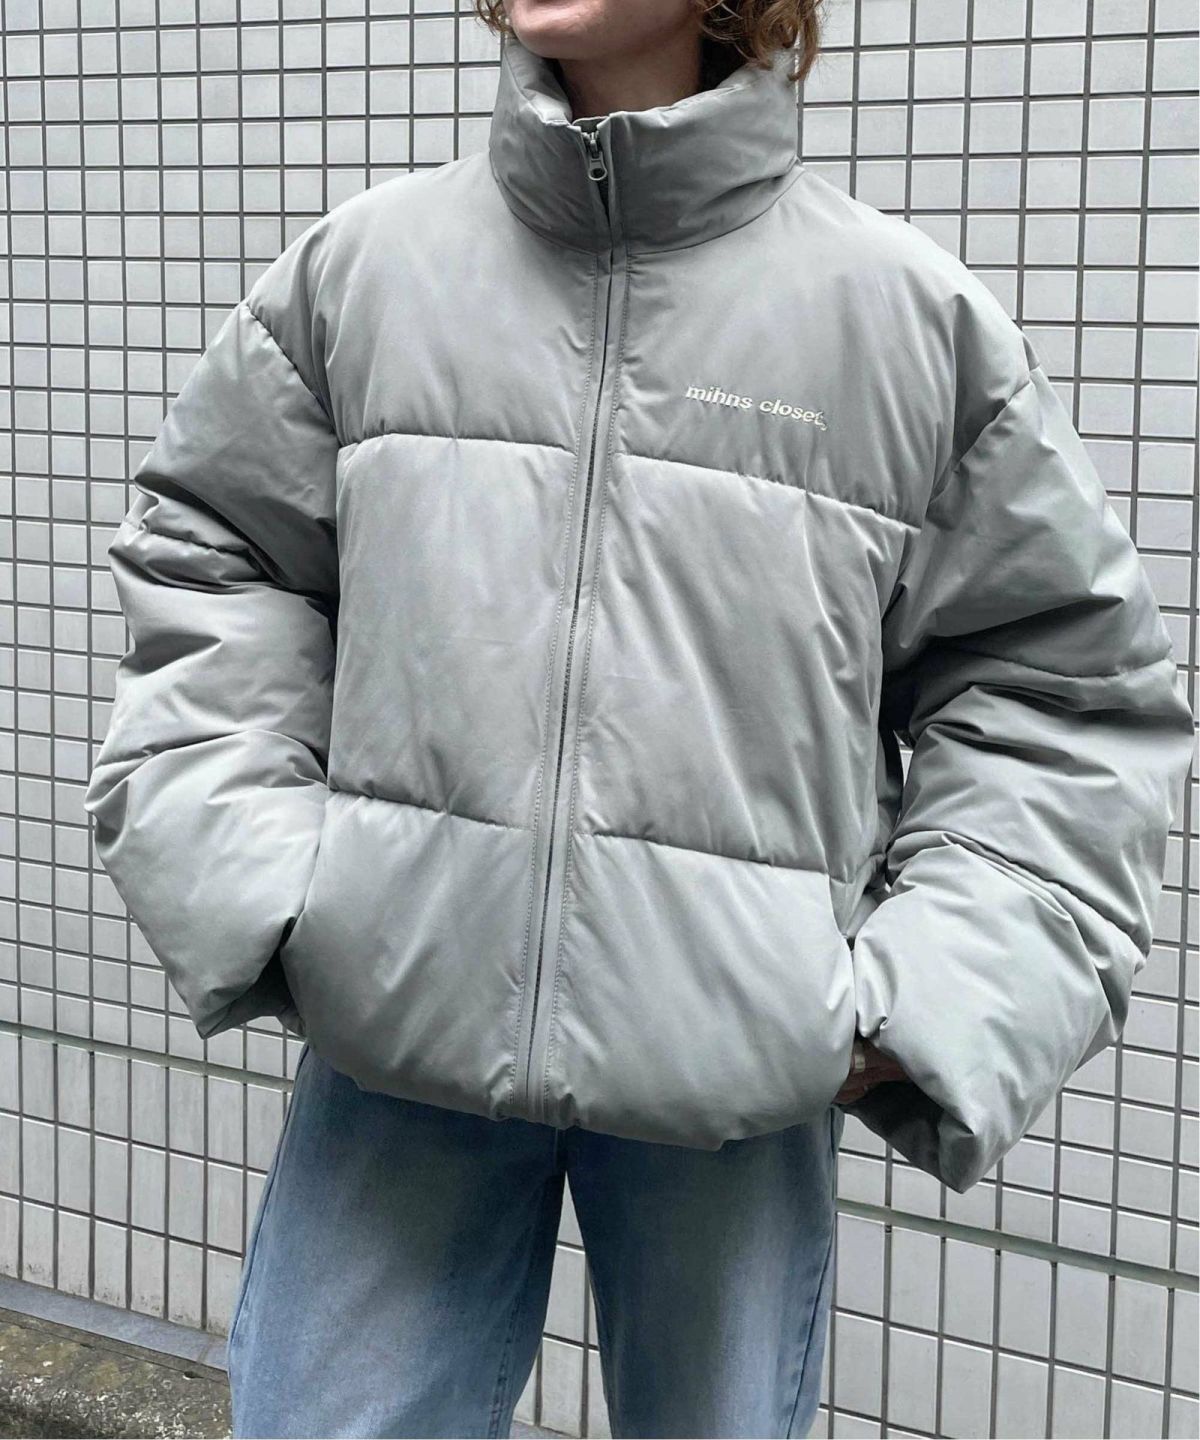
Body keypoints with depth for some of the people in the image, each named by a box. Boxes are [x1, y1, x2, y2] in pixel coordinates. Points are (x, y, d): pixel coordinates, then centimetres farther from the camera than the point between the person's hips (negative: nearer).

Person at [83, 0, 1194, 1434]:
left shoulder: (915, 317, -1)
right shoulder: (360, 265, 3)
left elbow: (1063, 687, 4)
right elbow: (210, 561, 12)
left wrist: (924, 998, -6)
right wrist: (249, 884, -2)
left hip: (744, 1074, 0)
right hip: (394, 1031, 1)